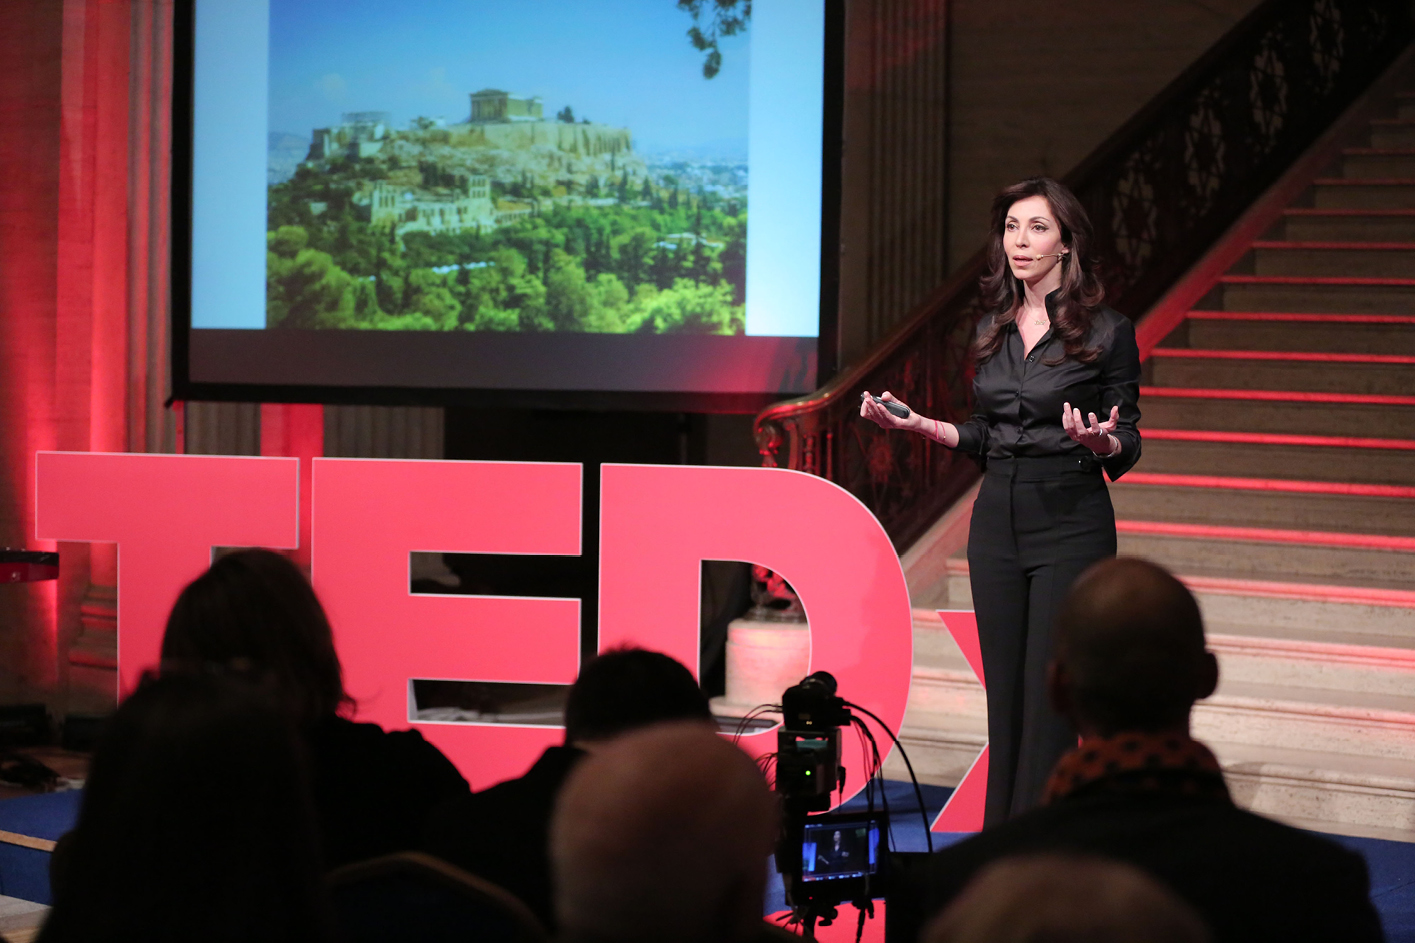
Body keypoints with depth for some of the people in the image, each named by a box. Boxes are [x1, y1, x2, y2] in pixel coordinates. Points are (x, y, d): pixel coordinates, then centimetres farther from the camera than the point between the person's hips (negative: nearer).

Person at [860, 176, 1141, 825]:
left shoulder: (1106, 332, -5)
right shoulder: (993, 331, 11)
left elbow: (1126, 447, -2)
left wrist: (1100, 442, -24)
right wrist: (916, 424, 4)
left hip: (1071, 524, -5)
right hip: (997, 521, 5)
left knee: (1048, 696, -7)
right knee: (1004, 693, 7)